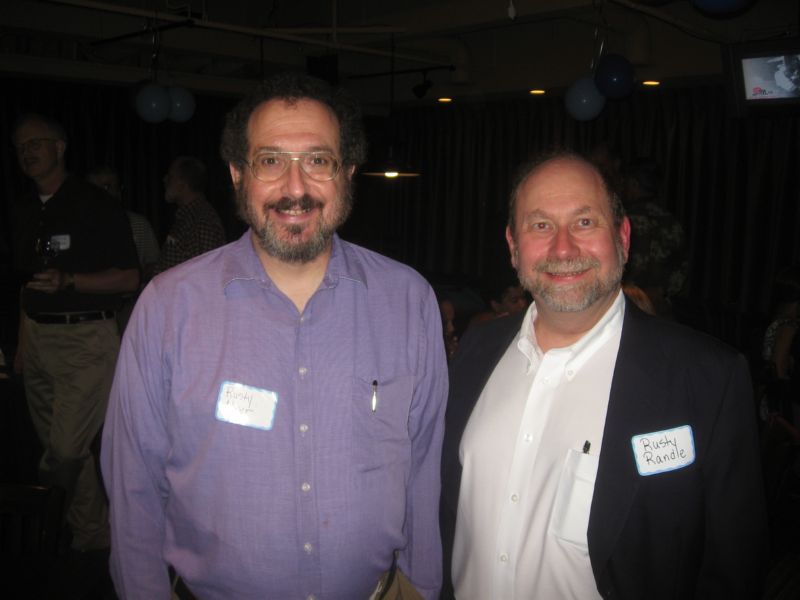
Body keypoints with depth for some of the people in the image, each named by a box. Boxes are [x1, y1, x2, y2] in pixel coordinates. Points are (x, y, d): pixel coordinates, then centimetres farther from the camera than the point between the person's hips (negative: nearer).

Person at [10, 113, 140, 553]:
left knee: (67, 448, -10)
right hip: (38, 336, 7)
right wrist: (22, 343, 16)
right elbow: (27, 282, 19)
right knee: (56, 445, 12)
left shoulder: (95, 206, -8)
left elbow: (129, 279, -10)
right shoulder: (24, 212, 13)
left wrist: (67, 281, -22)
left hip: (86, 338, -7)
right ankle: (93, 536, 28)